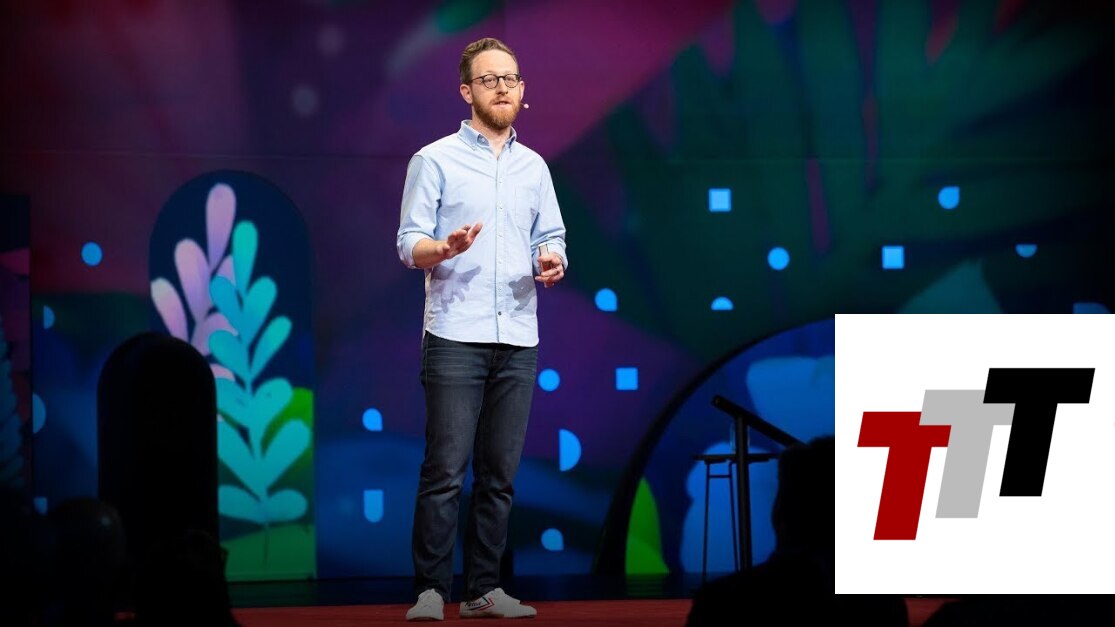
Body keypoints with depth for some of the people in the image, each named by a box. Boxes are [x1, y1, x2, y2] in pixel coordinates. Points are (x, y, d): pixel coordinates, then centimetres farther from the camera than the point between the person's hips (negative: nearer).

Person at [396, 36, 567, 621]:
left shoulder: (534, 167, 16)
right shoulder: (435, 160, 2)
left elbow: (551, 239, 17)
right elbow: (409, 244, -3)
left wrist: (552, 262, -5)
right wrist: (446, 248, -23)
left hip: (518, 341, 4)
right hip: (455, 337, -4)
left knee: (500, 473, 5)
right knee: (445, 469, -7)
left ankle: (484, 589, 11)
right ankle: (431, 590, -2)